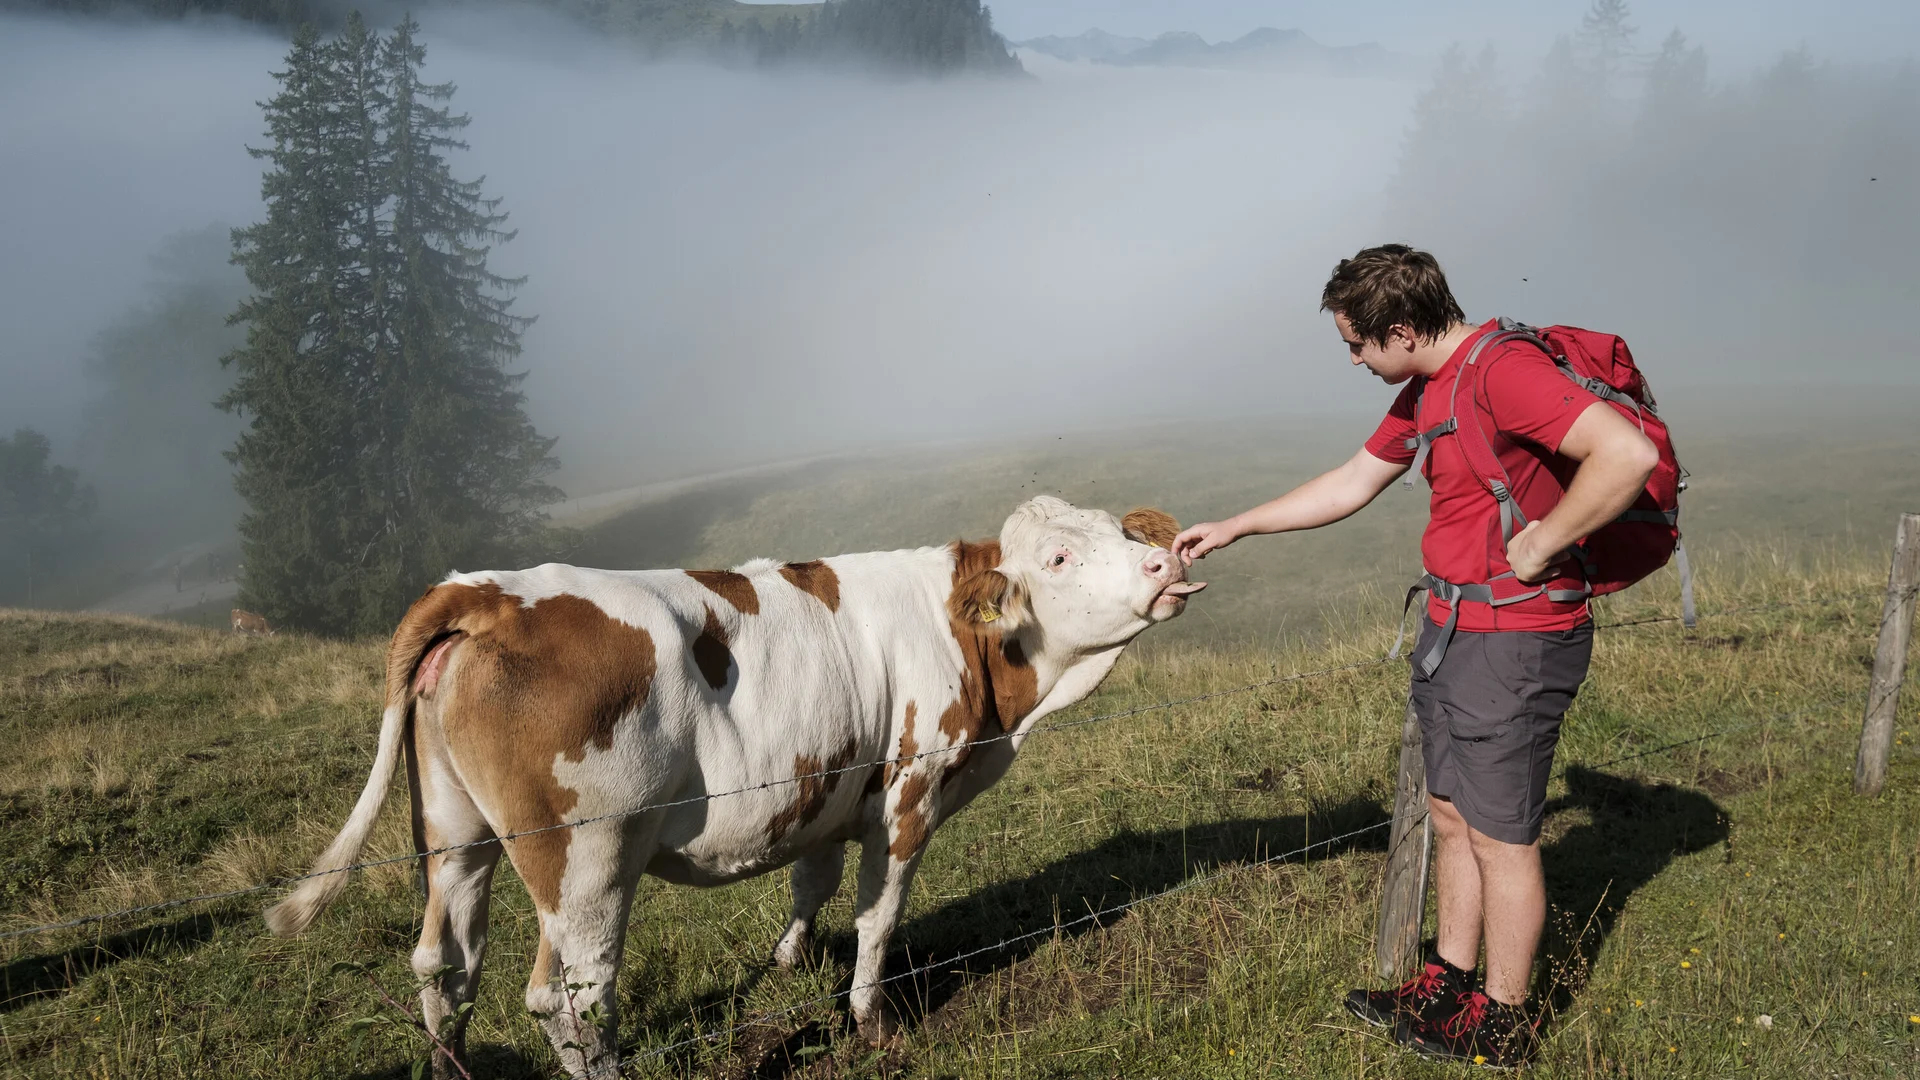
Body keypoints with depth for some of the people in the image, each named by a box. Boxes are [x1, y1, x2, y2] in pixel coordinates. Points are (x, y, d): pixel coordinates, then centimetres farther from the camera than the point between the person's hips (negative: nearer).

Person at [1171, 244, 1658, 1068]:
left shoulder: (1504, 372, -21)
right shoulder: (1425, 392, 11)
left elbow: (1629, 453, -31)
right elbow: (1353, 484, 22)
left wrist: (1538, 545, -22)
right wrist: (1233, 528, 22)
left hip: (1514, 640, -10)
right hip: (1450, 630, 10)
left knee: (1501, 837, 3)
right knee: (1452, 817, 18)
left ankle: (1503, 1025, 18)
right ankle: (1448, 989, 32)